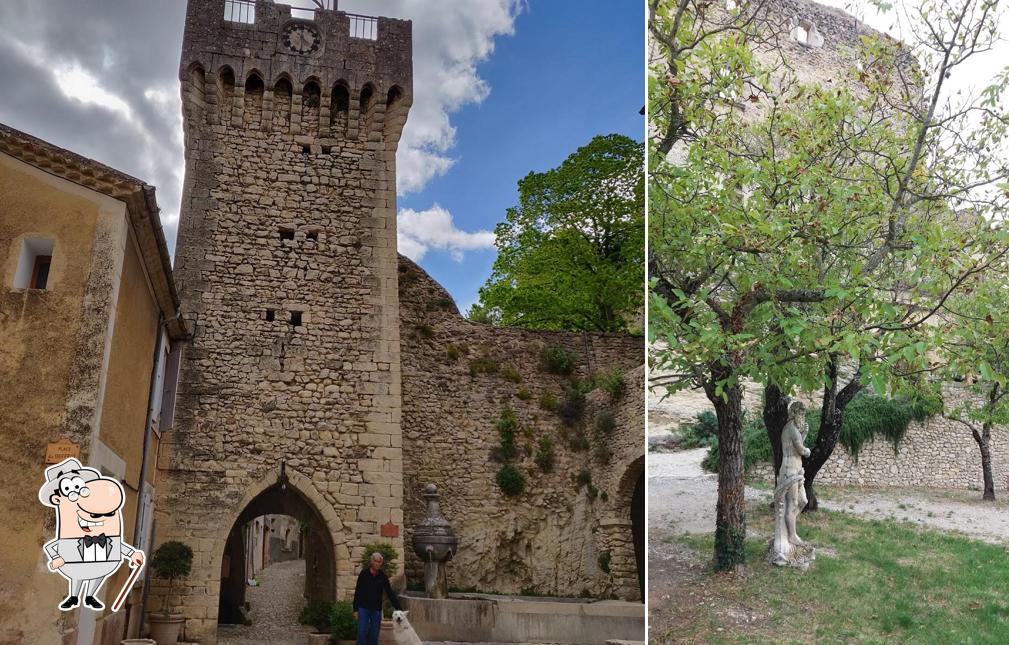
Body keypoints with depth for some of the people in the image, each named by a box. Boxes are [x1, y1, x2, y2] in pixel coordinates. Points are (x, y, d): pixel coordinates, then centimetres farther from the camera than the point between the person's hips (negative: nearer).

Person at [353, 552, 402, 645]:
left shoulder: (383, 576, -1)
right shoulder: (364, 573, -5)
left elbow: (390, 593, -1)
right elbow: (357, 592, -2)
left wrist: (399, 608, -6)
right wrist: (355, 609, -4)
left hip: (376, 610, 2)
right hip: (363, 608, -2)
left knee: (374, 635, 5)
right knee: (362, 633, -7)